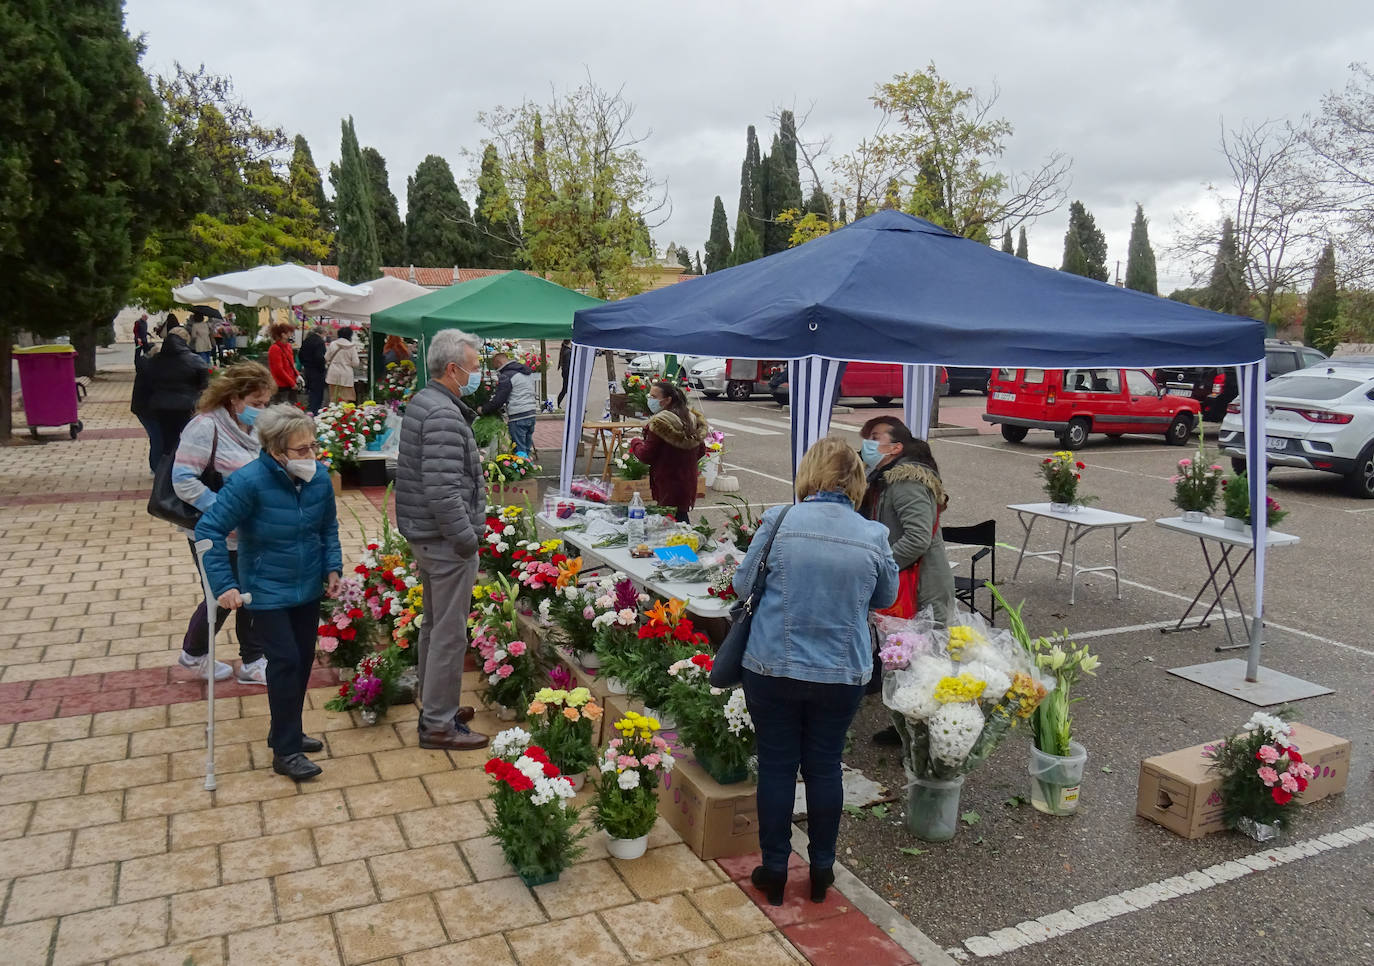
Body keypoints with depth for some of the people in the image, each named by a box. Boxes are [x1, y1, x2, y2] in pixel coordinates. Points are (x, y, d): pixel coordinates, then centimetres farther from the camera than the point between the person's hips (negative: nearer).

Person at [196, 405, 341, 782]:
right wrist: (224, 584, -24)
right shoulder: (250, 481, -24)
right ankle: (285, 751, 7)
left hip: (308, 588, 6)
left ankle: (286, 732, 34)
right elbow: (209, 529, -20)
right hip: (267, 591, -6)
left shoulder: (319, 477, -8)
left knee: (303, 659, 14)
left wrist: (332, 567, 0)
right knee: (285, 660, -7)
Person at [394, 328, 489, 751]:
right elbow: (443, 491, -27)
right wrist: (467, 539, -19)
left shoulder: (421, 402, 12)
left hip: (425, 535, 11)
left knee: (434, 625, 20)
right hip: (446, 541, -11)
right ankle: (439, 725, 9)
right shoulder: (443, 415, -21)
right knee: (449, 634, -1)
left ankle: (435, 705, 34)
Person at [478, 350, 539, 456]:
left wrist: (483, 410, 7)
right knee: (527, 449, 14)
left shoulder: (506, 376, -10)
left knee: (519, 451, -2)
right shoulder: (528, 371, 15)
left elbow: (498, 400, -11)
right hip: (531, 414, 8)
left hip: (518, 417, -8)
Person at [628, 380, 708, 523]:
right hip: (688, 483, 8)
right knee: (682, 517, 14)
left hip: (668, 487, -8)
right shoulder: (693, 419, 7)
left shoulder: (659, 424, -18)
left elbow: (646, 456, -13)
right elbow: (701, 451, 16)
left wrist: (635, 443, 5)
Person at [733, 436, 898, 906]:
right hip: (843, 674, 2)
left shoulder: (778, 522, -12)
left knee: (776, 766, 12)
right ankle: (822, 871, 30)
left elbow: (743, 584, -1)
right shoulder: (874, 537, -7)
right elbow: (886, 597, 9)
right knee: (825, 767, 17)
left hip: (773, 669, -1)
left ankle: (774, 871, 25)